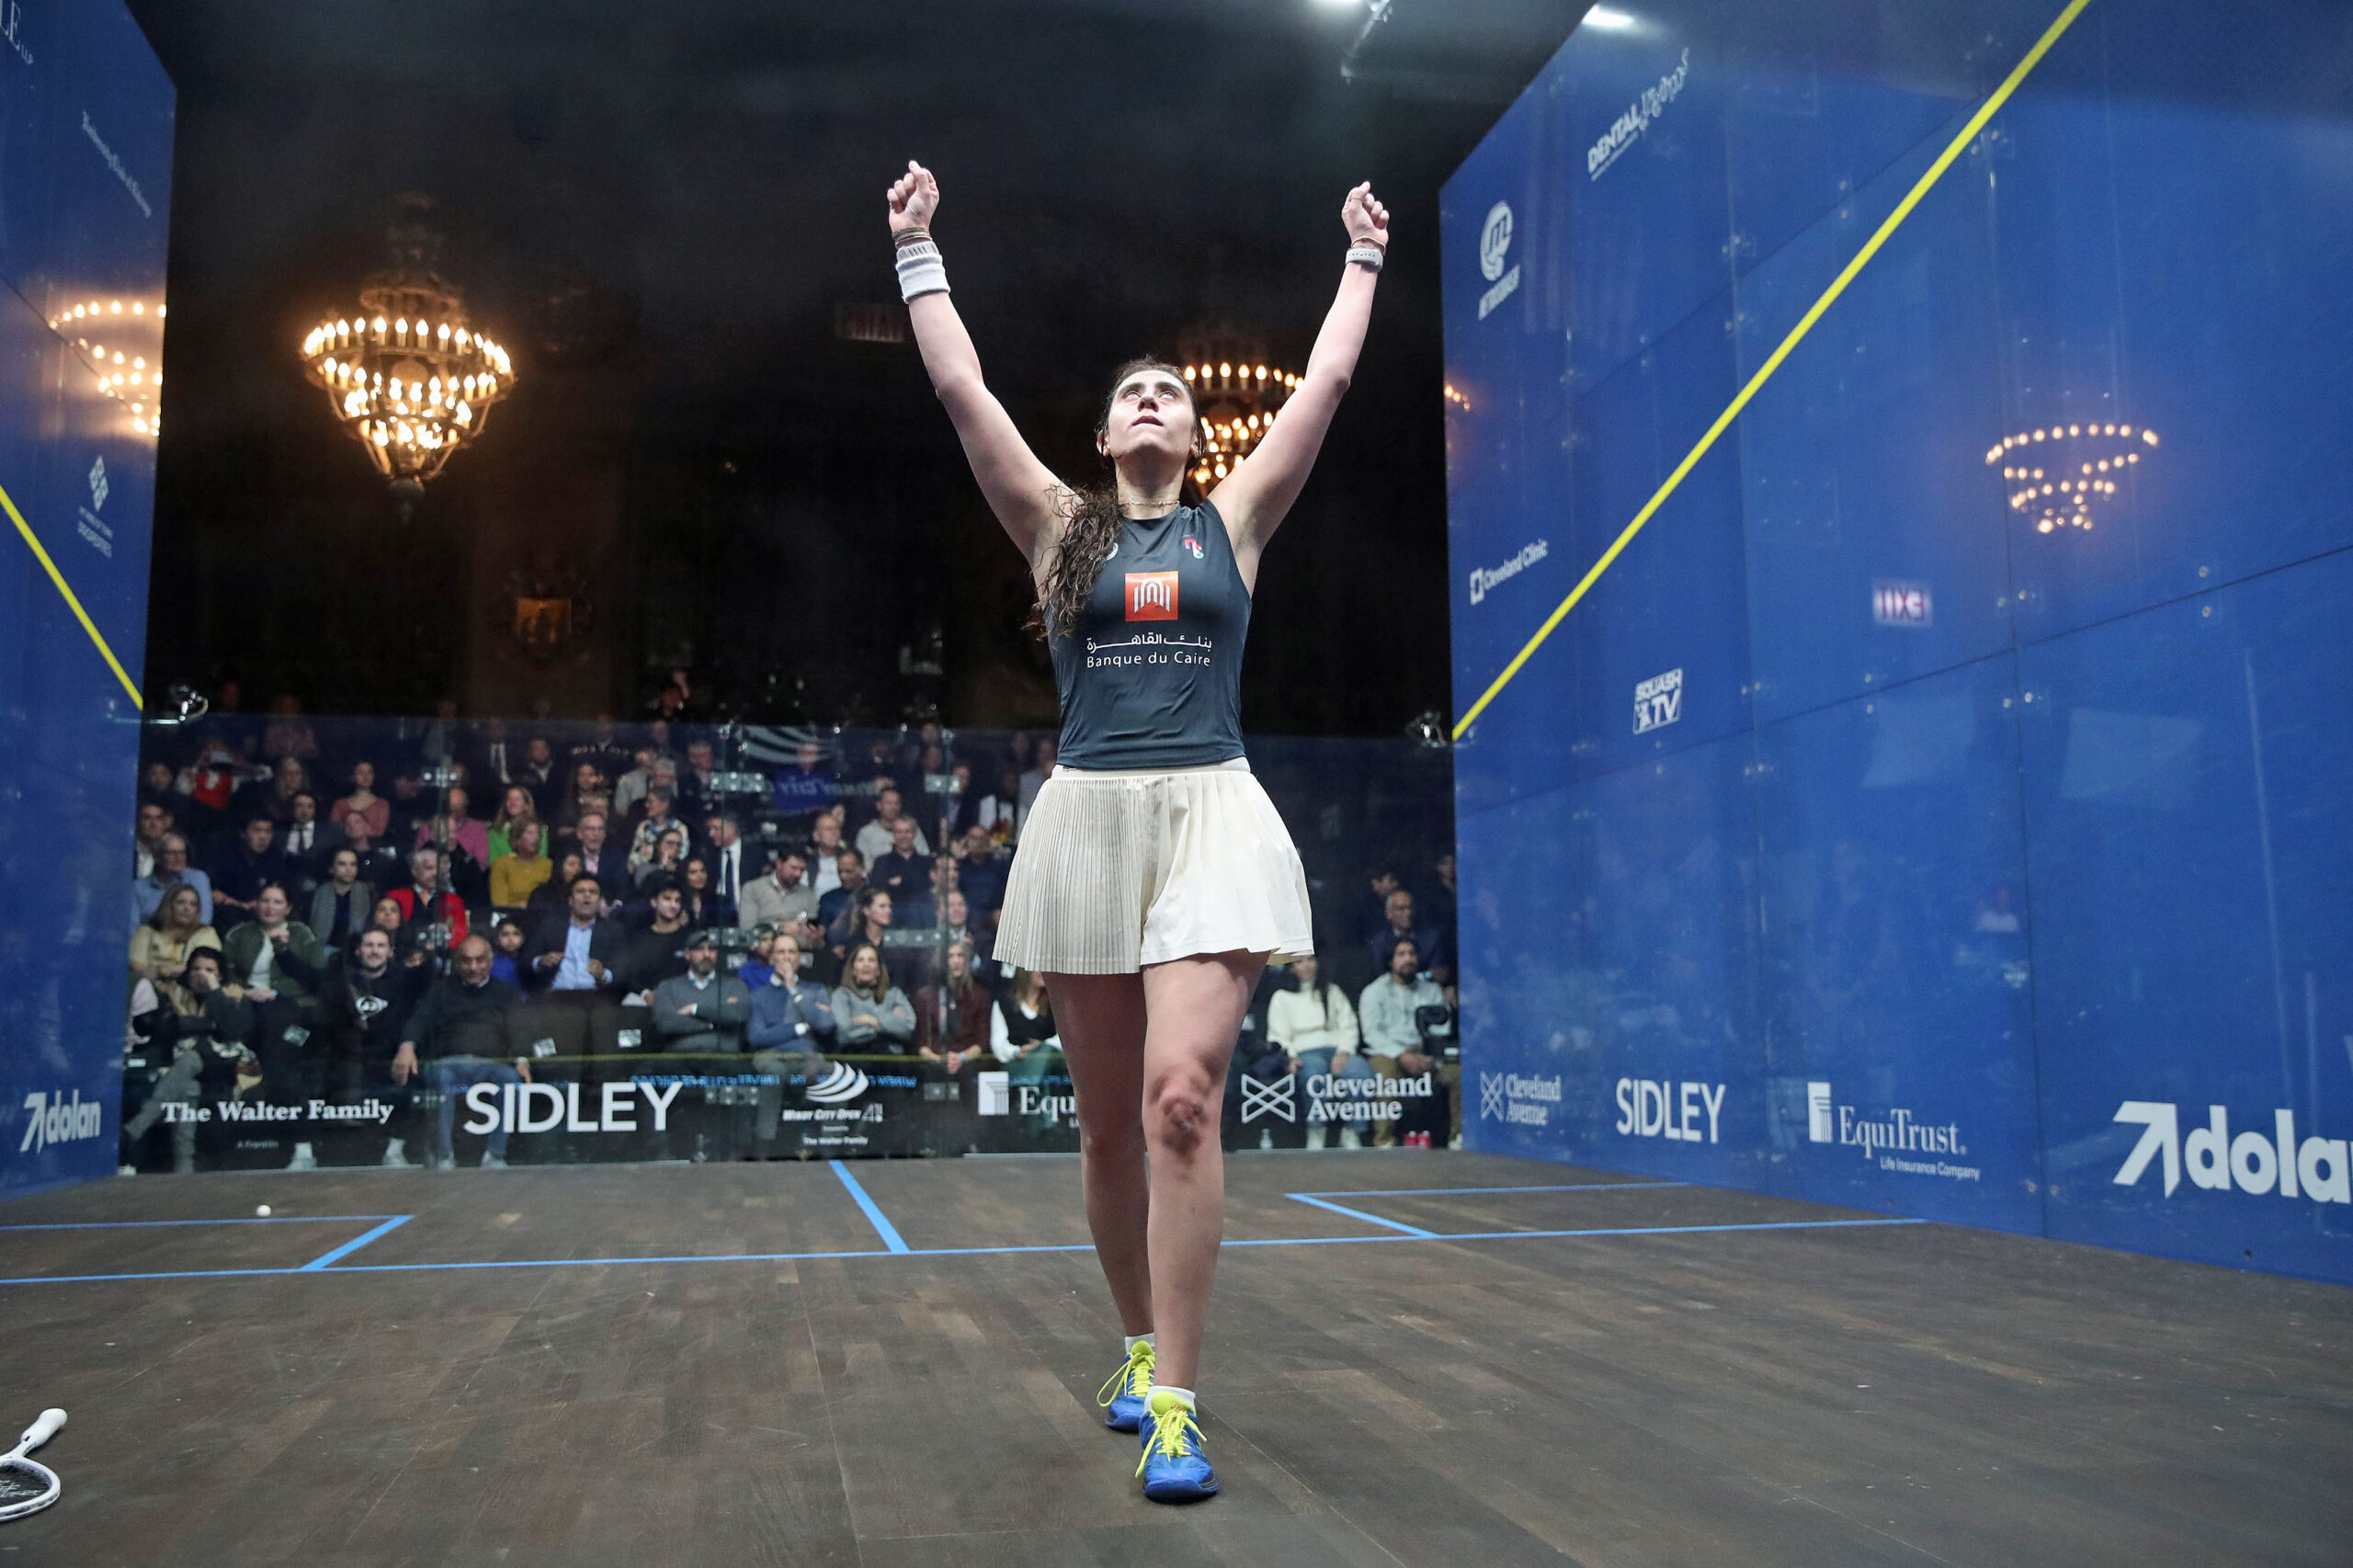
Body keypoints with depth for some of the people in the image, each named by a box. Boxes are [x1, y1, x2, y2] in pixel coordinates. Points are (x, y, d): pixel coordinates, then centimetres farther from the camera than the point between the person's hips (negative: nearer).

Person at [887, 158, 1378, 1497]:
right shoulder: (1059, 526, 13)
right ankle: (1144, 1347, 27)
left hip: (1213, 814, -2)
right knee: (1109, 1125, 7)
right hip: (1086, 818, 2)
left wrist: (1363, 257, 24)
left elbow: (1328, 380, 14)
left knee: (1183, 1096, -17)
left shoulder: (1234, 520, 12)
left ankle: (1176, 1402, -12)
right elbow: (961, 387, 11)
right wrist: (919, 246, 16)